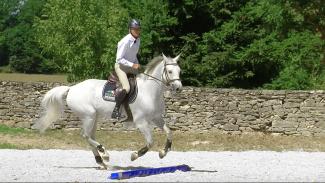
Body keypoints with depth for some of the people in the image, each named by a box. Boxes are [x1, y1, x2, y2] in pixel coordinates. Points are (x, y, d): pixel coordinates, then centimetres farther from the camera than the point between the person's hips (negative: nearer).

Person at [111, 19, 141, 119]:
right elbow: (119, 59, -22)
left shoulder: (138, 40, 2)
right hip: (121, 66, -9)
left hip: (131, 67, 9)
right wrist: (132, 65, -26)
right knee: (126, 88, -27)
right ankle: (116, 110, -20)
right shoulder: (125, 41, -23)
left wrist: (137, 64, 2)